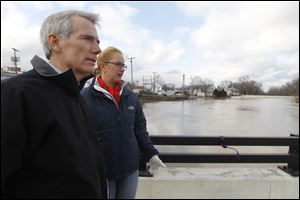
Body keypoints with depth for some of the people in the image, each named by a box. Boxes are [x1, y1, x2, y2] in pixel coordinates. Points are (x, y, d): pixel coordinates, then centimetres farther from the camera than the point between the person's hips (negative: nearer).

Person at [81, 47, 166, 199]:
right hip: (100, 171, -4)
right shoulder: (85, 97, -12)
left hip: (130, 169, 4)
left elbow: (140, 129, 7)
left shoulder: (131, 97, 3)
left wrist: (152, 154, 3)